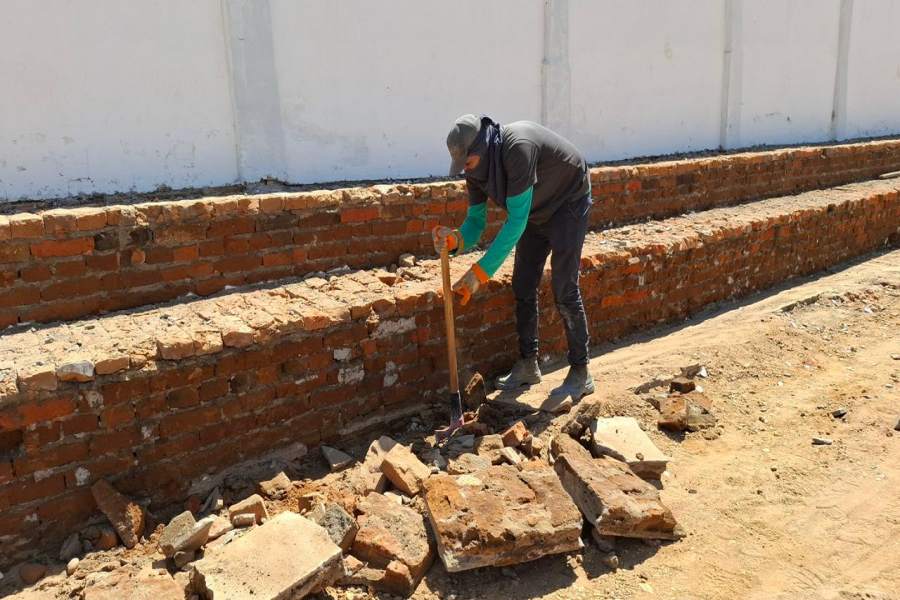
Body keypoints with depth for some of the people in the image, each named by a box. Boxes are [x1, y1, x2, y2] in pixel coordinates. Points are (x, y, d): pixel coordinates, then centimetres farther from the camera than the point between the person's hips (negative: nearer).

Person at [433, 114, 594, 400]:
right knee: (523, 287, 5)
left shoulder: (517, 148, -37)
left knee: (564, 290, -11)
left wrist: (480, 271, -38)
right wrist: (455, 239, -33)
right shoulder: (476, 167, -13)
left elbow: (516, 219, -38)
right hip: (536, 212, 8)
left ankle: (580, 374, 3)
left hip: (568, 204, -7)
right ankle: (528, 365, 19)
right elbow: (476, 219, -8)